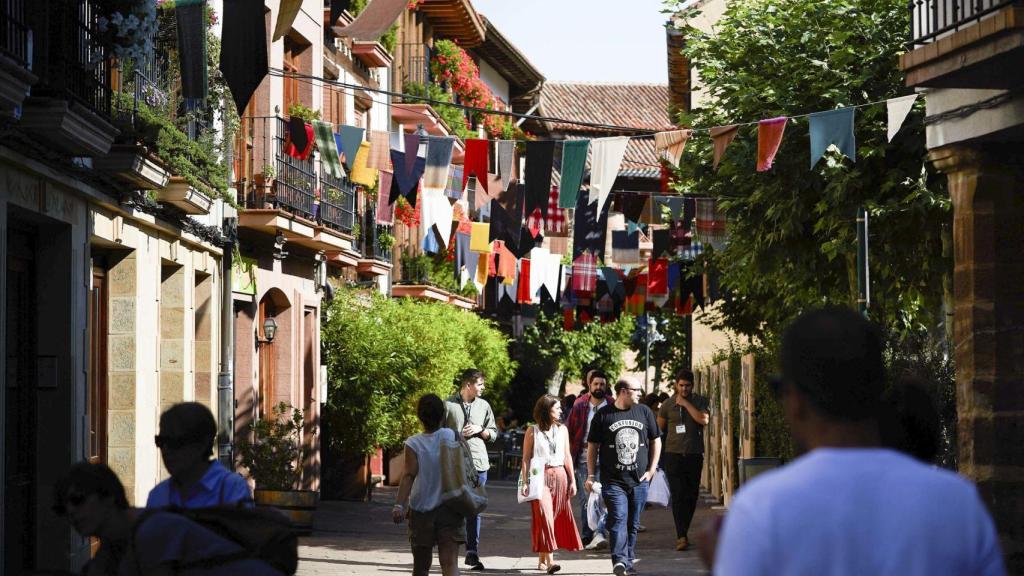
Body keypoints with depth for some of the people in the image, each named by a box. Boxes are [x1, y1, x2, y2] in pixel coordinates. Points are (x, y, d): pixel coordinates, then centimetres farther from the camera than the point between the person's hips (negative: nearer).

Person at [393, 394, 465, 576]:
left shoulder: (413, 443, -5)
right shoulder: (451, 436, -2)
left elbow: (409, 475, -15)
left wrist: (399, 505, -21)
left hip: (421, 510, 0)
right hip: (450, 508, 0)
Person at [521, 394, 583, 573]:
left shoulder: (562, 430, 10)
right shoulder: (533, 431, 0)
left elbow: (567, 456, 13)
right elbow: (526, 458, 0)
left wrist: (572, 480, 9)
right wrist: (525, 482, -8)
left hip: (560, 476, 4)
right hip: (540, 477, -4)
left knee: (559, 517, 3)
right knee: (544, 515, -14)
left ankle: (542, 559, 13)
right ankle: (549, 560, -19)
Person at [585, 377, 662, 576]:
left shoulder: (644, 412, 9)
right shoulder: (603, 415, 0)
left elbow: (656, 441, 16)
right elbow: (592, 446, 5)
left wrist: (651, 470, 7)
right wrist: (591, 476, 0)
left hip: (639, 480, 3)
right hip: (613, 480, -3)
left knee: (633, 523, 8)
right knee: (618, 520, -15)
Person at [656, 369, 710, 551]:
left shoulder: (700, 401, 5)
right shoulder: (668, 404, 4)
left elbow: (704, 419, -14)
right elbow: (658, 428, 14)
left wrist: (686, 404, -13)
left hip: (694, 455, 2)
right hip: (673, 455, -1)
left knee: (691, 496, 6)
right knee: (678, 495, -12)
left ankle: (682, 533, 20)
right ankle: (681, 536, -18)